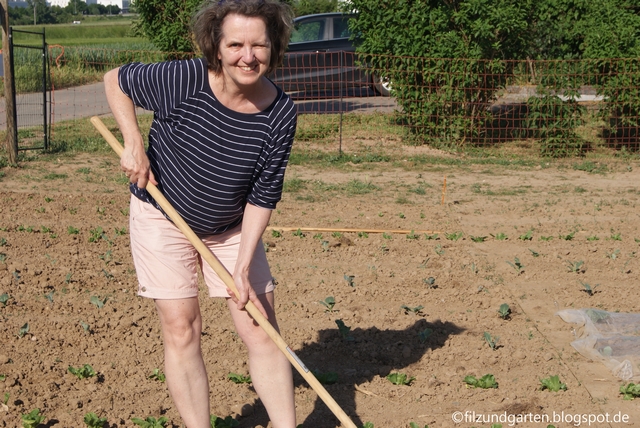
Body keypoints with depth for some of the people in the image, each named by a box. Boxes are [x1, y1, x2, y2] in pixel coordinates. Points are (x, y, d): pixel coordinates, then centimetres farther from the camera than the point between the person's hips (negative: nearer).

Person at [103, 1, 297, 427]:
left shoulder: (280, 113, -19)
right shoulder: (182, 82, -26)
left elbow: (263, 196, -14)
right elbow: (116, 79, -7)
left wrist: (243, 267, -20)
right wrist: (134, 145, -18)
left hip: (232, 227, 2)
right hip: (162, 217, -2)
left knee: (262, 330, 1)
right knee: (182, 329, -2)